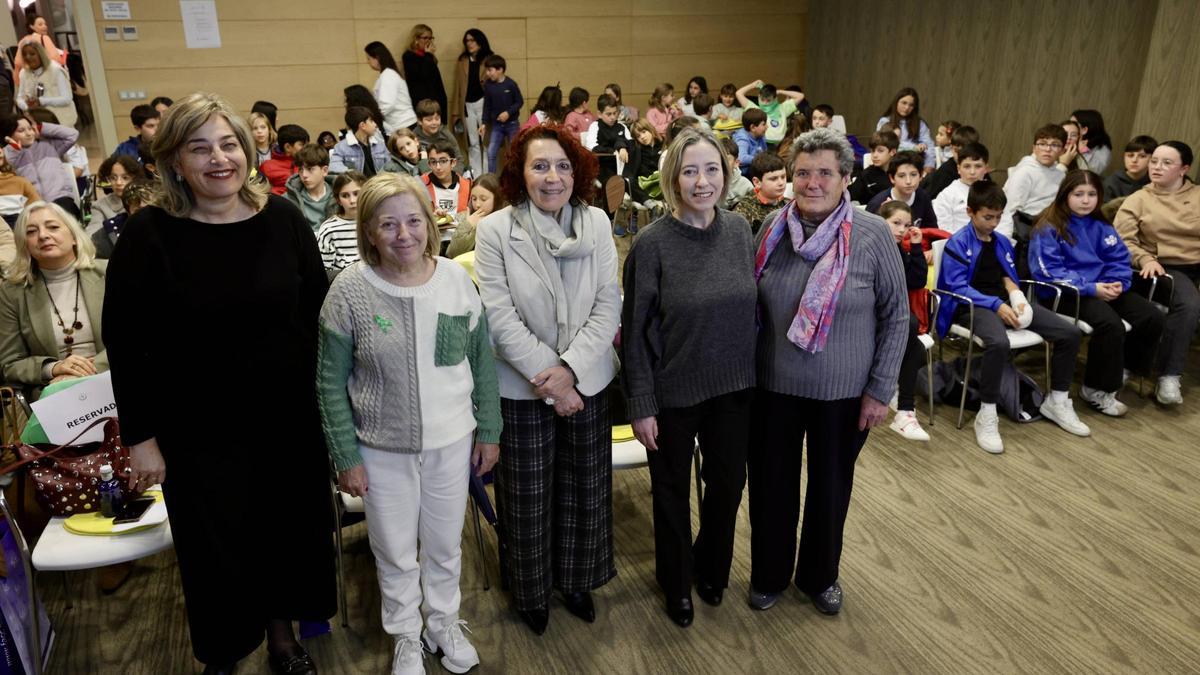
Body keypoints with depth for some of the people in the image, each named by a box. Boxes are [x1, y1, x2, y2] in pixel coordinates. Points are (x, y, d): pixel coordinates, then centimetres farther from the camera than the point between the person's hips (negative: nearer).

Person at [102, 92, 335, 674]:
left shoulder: (283, 219, -3)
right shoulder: (148, 235, -10)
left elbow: (318, 315, 2)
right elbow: (125, 344, -6)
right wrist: (140, 436, -6)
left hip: (288, 421, 2)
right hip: (198, 433, -2)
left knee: (291, 530, 16)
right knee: (216, 547, 12)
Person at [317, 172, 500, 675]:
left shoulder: (457, 279, -8)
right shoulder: (349, 291, -14)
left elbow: (482, 361, 1)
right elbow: (331, 383, -8)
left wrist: (488, 431, 3)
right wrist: (346, 457, -7)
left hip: (452, 441, 2)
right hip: (383, 449, -1)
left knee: (445, 545, 20)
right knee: (396, 553, 17)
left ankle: (444, 623, 46)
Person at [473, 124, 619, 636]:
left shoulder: (597, 223, -3)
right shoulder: (495, 230, -10)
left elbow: (608, 306, -6)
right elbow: (500, 317, -14)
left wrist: (569, 368, -16)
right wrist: (546, 376, -17)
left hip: (587, 381, 3)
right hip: (522, 386, -2)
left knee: (583, 490, 16)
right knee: (528, 496, 12)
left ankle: (576, 580, 41)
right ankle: (530, 590, 36)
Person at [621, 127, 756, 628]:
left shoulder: (739, 230, -2)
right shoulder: (652, 244, -15)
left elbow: (752, 306, 7)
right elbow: (635, 331, -12)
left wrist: (754, 372, 8)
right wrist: (641, 406, -11)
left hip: (734, 388, 4)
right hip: (673, 392, -4)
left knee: (728, 483, 17)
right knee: (672, 491, 15)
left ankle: (711, 569, 45)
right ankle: (677, 583, 40)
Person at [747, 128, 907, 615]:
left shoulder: (873, 235, -12)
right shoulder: (772, 229, -5)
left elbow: (896, 316, -6)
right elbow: (751, 305, 5)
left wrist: (880, 389, -7)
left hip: (844, 392, -2)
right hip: (773, 387, 2)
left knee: (830, 486, 16)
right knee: (771, 483, 14)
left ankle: (820, 575, 40)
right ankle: (769, 574, 38)